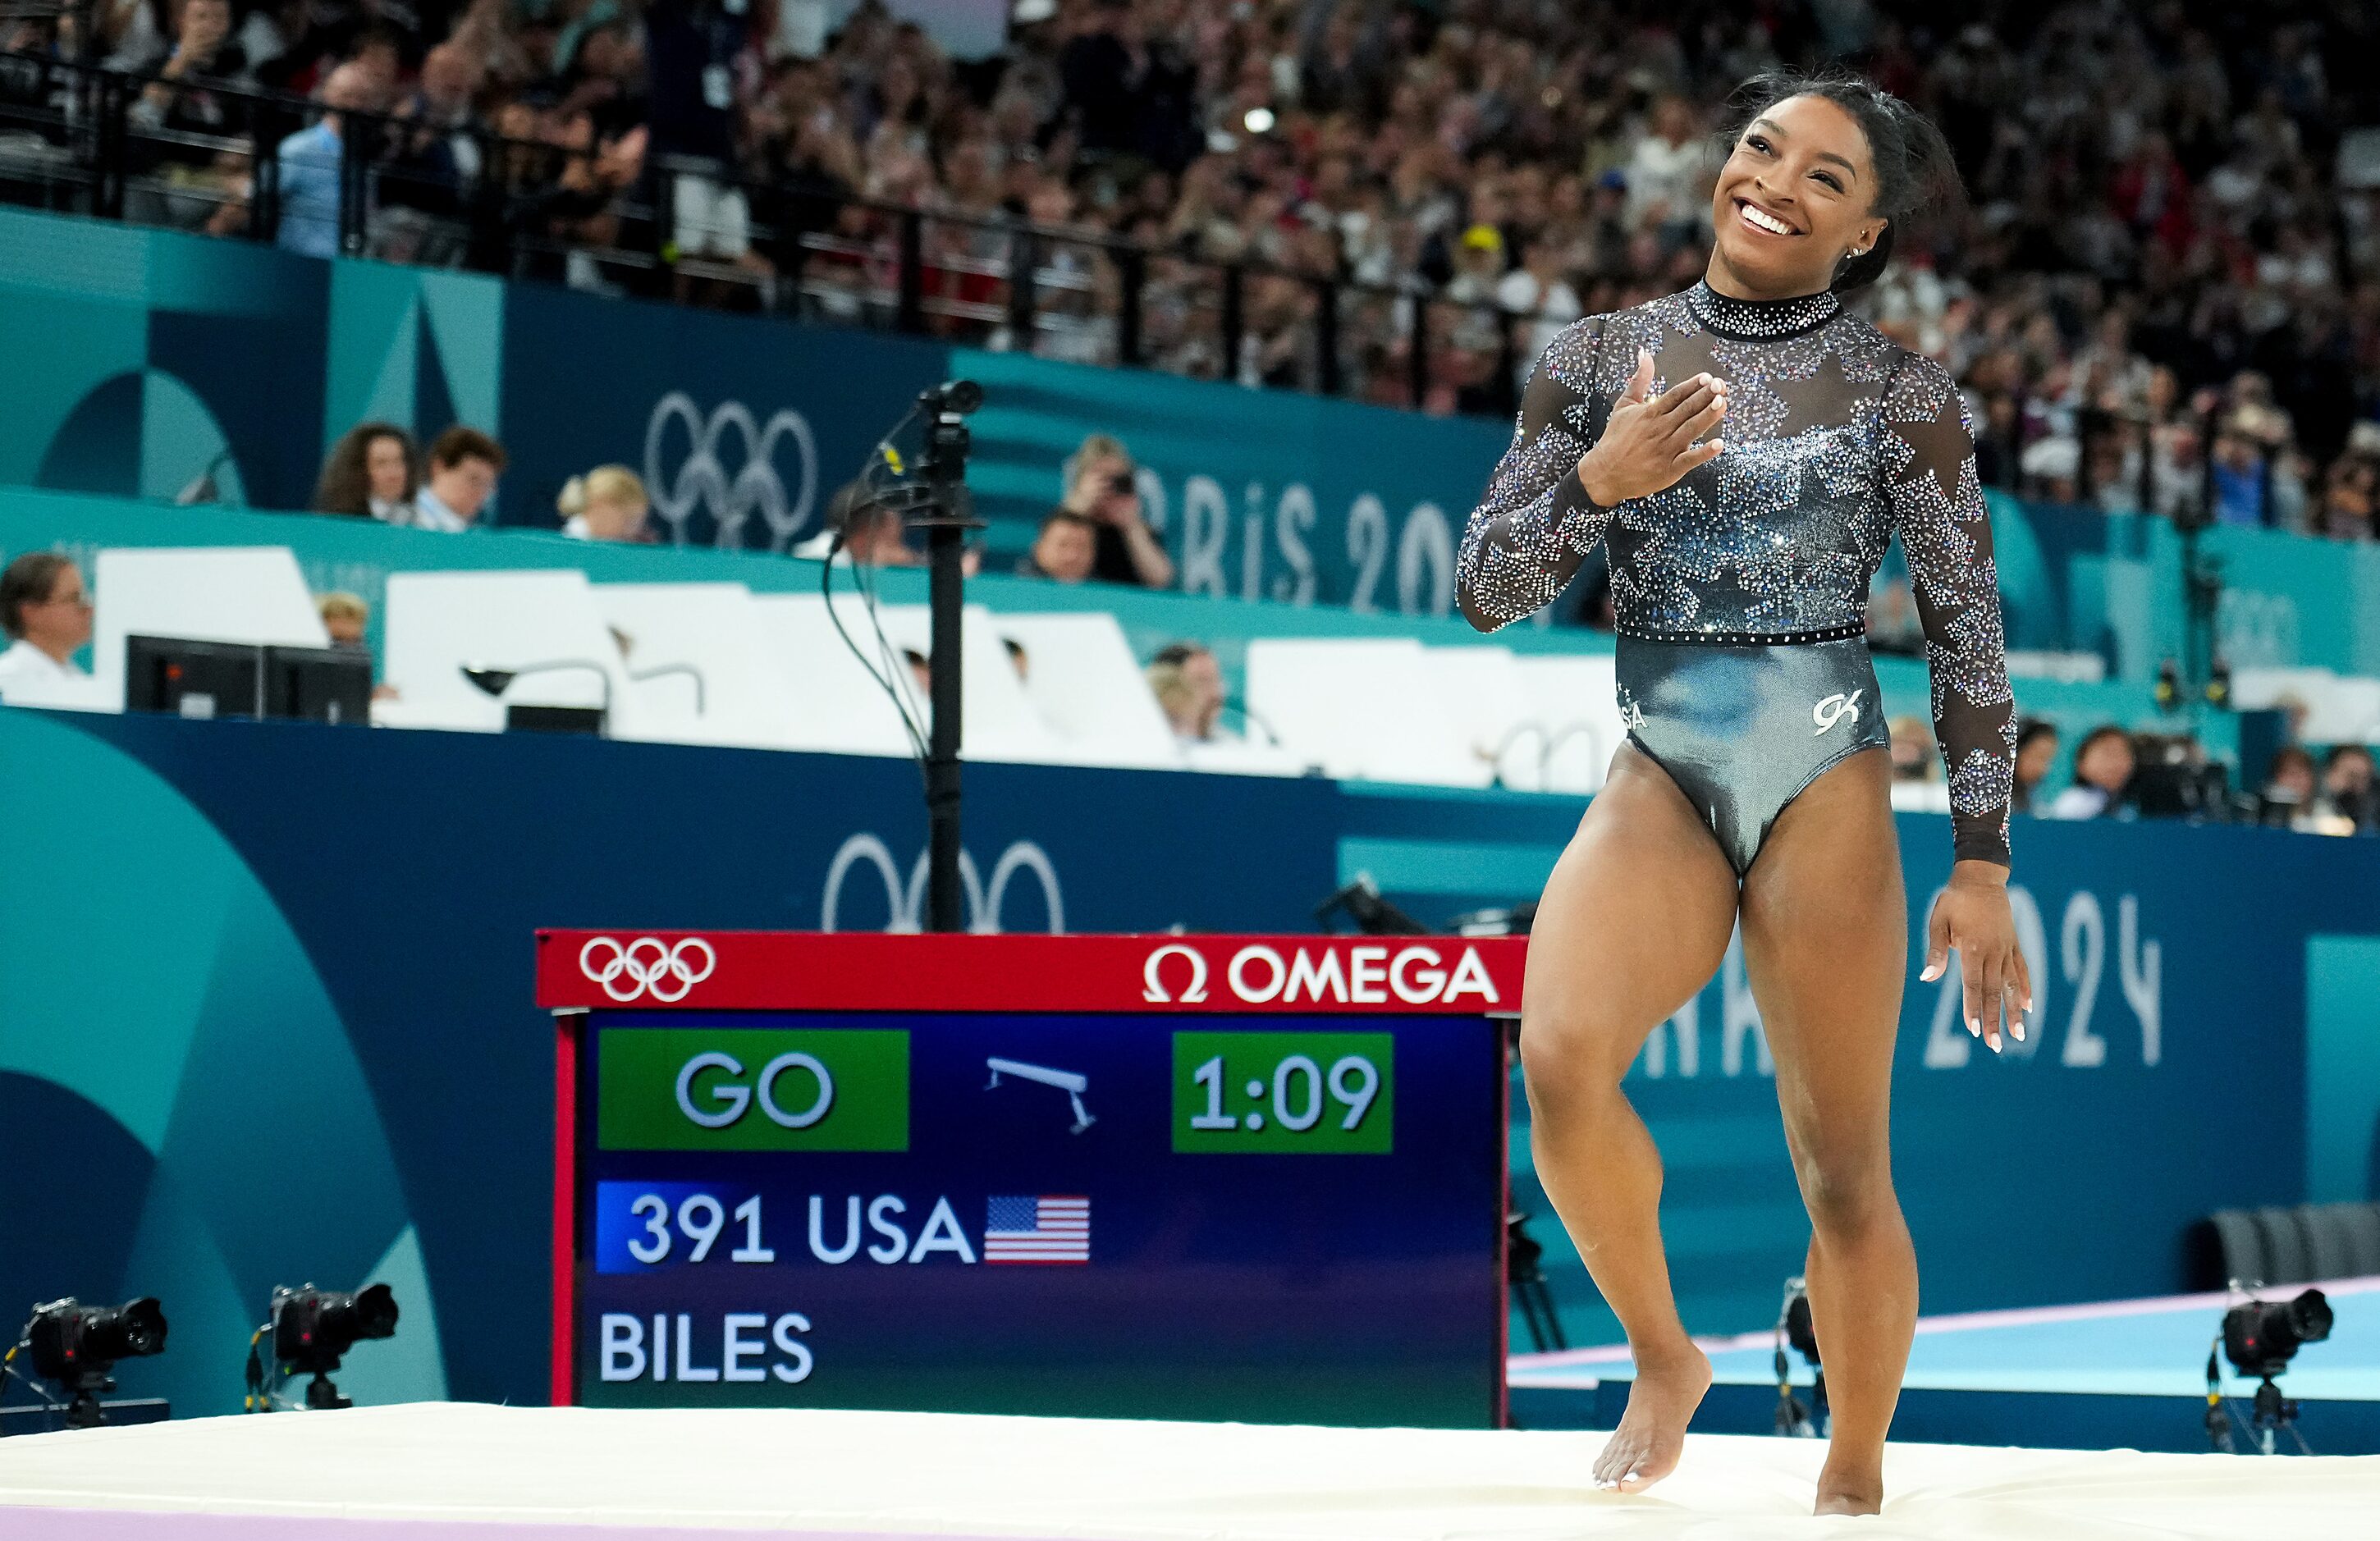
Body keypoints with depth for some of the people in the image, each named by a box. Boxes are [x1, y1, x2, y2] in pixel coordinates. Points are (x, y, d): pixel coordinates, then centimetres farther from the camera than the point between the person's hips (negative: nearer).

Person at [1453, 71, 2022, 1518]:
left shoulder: (1897, 389, 0)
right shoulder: (1604, 357, 7)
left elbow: (1971, 633, 2)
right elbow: (1489, 588, 7)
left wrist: (1981, 865, -1)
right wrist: (1599, 481, -12)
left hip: (1826, 785, -1)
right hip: (1663, 774, 2)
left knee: (1843, 1167, -1)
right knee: (1561, 1059, -24)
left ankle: (1856, 1480, 16)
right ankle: (1662, 1355, 0)